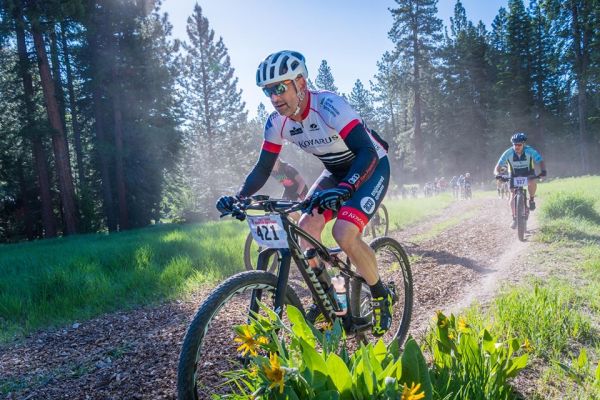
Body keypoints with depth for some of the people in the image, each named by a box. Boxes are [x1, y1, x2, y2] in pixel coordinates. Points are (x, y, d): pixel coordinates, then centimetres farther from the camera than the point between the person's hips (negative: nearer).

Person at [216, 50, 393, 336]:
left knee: (344, 233, -24)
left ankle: (381, 296, 2)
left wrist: (344, 188, -55)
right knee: (306, 227, -12)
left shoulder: (328, 105, -31)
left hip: (371, 166, -6)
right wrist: (238, 198, -22)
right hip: (336, 171, 6)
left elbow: (367, 152, -38)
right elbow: (263, 168, -6)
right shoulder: (277, 122, -11)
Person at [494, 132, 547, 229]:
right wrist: (498, 174, -45)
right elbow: (497, 168, -23)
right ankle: (514, 218, 5)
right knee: (513, 196, -11)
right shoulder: (508, 153, -25)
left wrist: (543, 171, -41)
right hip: (514, 175, 1)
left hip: (528, 173, 0)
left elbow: (541, 162, -20)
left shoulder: (530, 151, -25)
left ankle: (531, 200, -5)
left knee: (532, 183, -34)